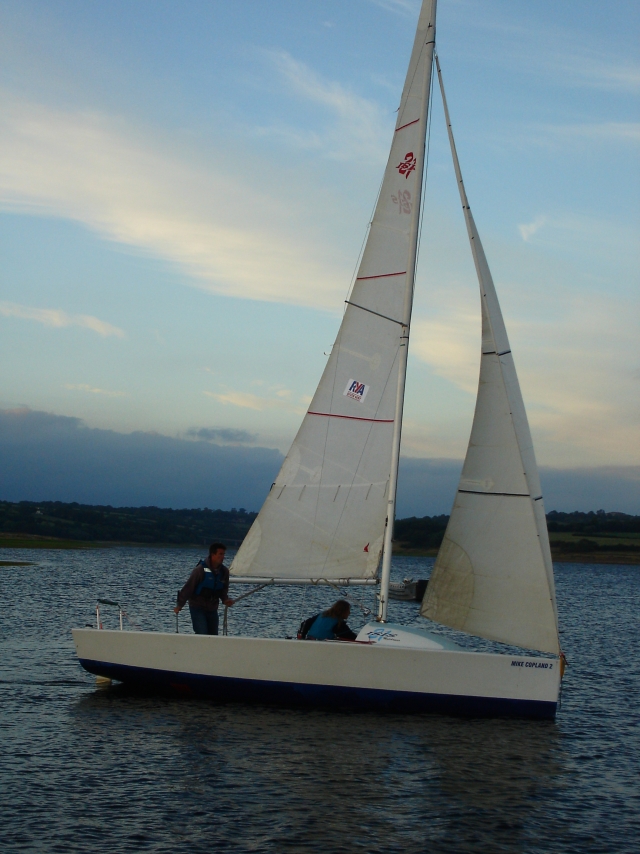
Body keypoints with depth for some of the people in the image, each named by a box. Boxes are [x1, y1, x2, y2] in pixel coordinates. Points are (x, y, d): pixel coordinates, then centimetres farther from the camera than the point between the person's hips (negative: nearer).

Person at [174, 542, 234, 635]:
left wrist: (225, 600, -9)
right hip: (197, 607, -6)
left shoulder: (224, 571, 0)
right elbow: (188, 587, -13)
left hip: (212, 609, 6)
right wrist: (180, 605, -11)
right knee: (202, 635, -16)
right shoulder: (201, 569, -18)